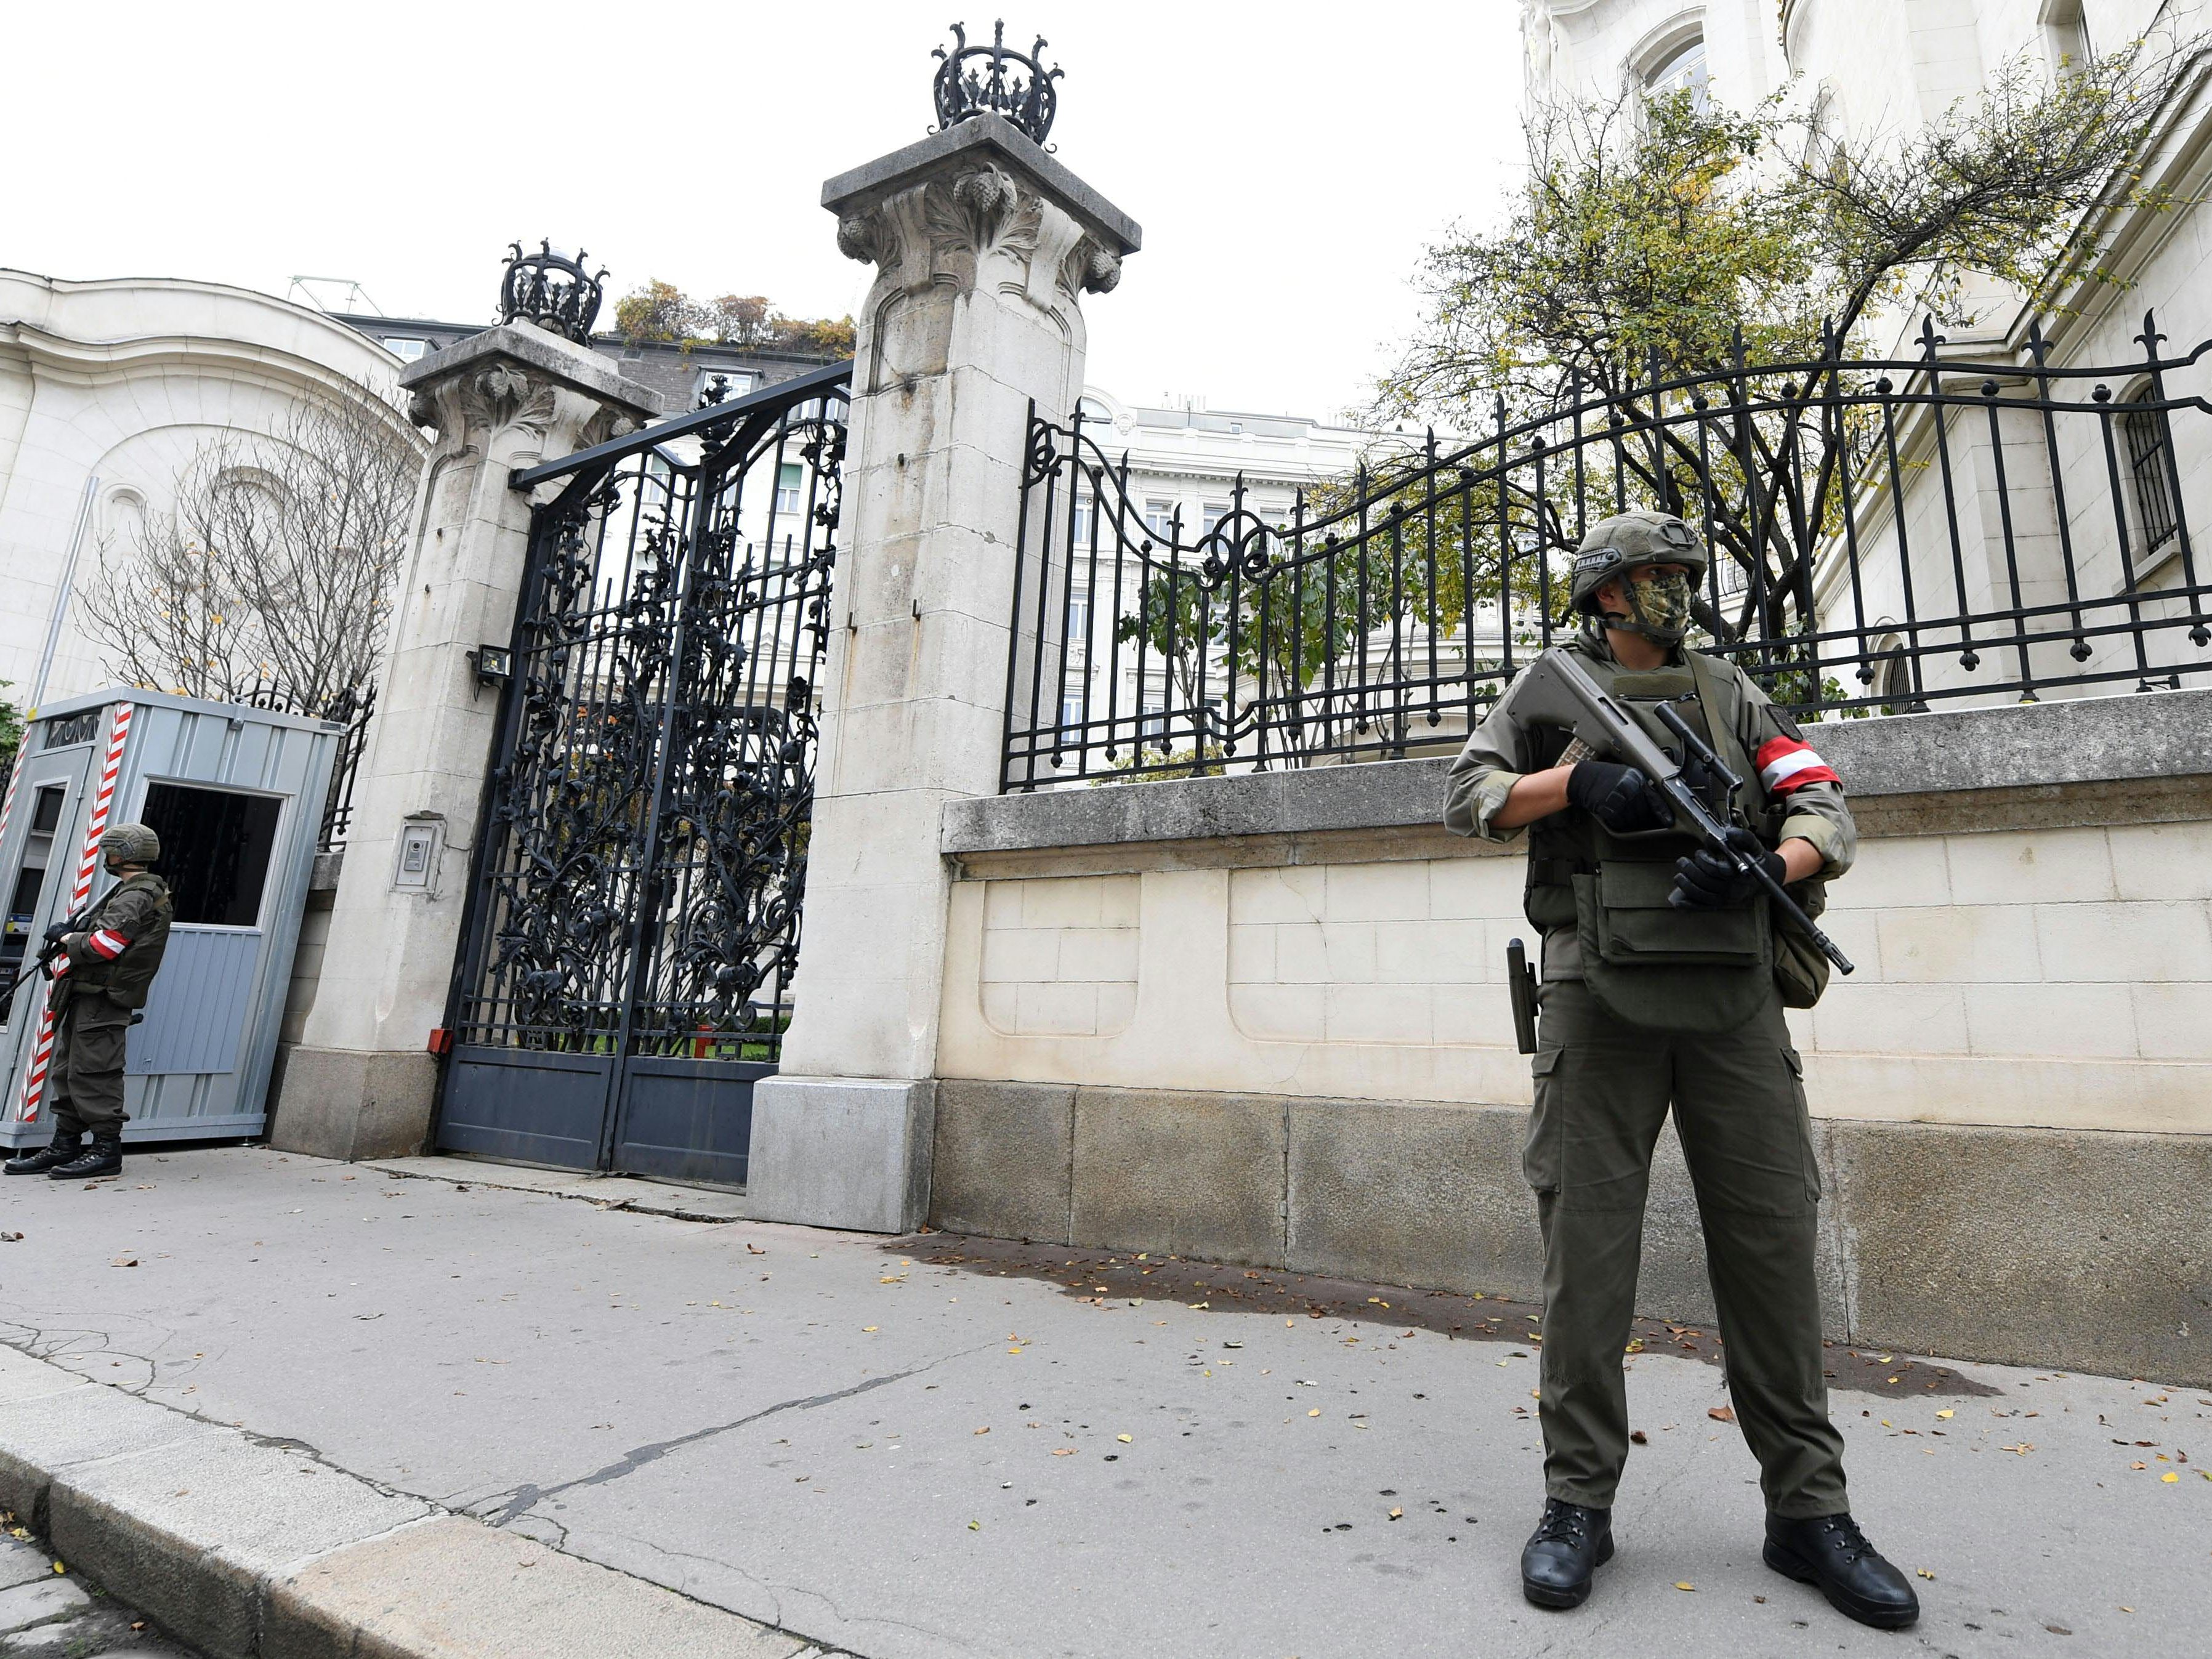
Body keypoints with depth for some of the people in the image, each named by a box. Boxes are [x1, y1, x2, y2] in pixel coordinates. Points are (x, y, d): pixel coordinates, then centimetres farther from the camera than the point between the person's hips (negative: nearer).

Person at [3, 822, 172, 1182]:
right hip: (87, 996, 11)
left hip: (102, 1001, -11)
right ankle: (65, 1146, 20)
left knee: (93, 1074, -8)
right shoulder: (129, 891, 20)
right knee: (67, 1071, 14)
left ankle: (106, 1150, -4)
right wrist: (70, 934, 4)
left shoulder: (137, 897, -15)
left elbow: (103, 946, -22)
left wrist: (66, 938, -5)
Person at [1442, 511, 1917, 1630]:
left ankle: (1808, 1512, 17)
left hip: (1732, 998, 3)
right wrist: (1575, 782, -13)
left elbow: (1826, 812, 10)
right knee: (1587, 1243, -1)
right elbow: (1467, 796, 3)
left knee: (1772, 1237, 4)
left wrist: (1764, 864, -12)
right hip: (1600, 997, -2)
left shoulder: (1729, 694, 19)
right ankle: (1578, 1502, 10)